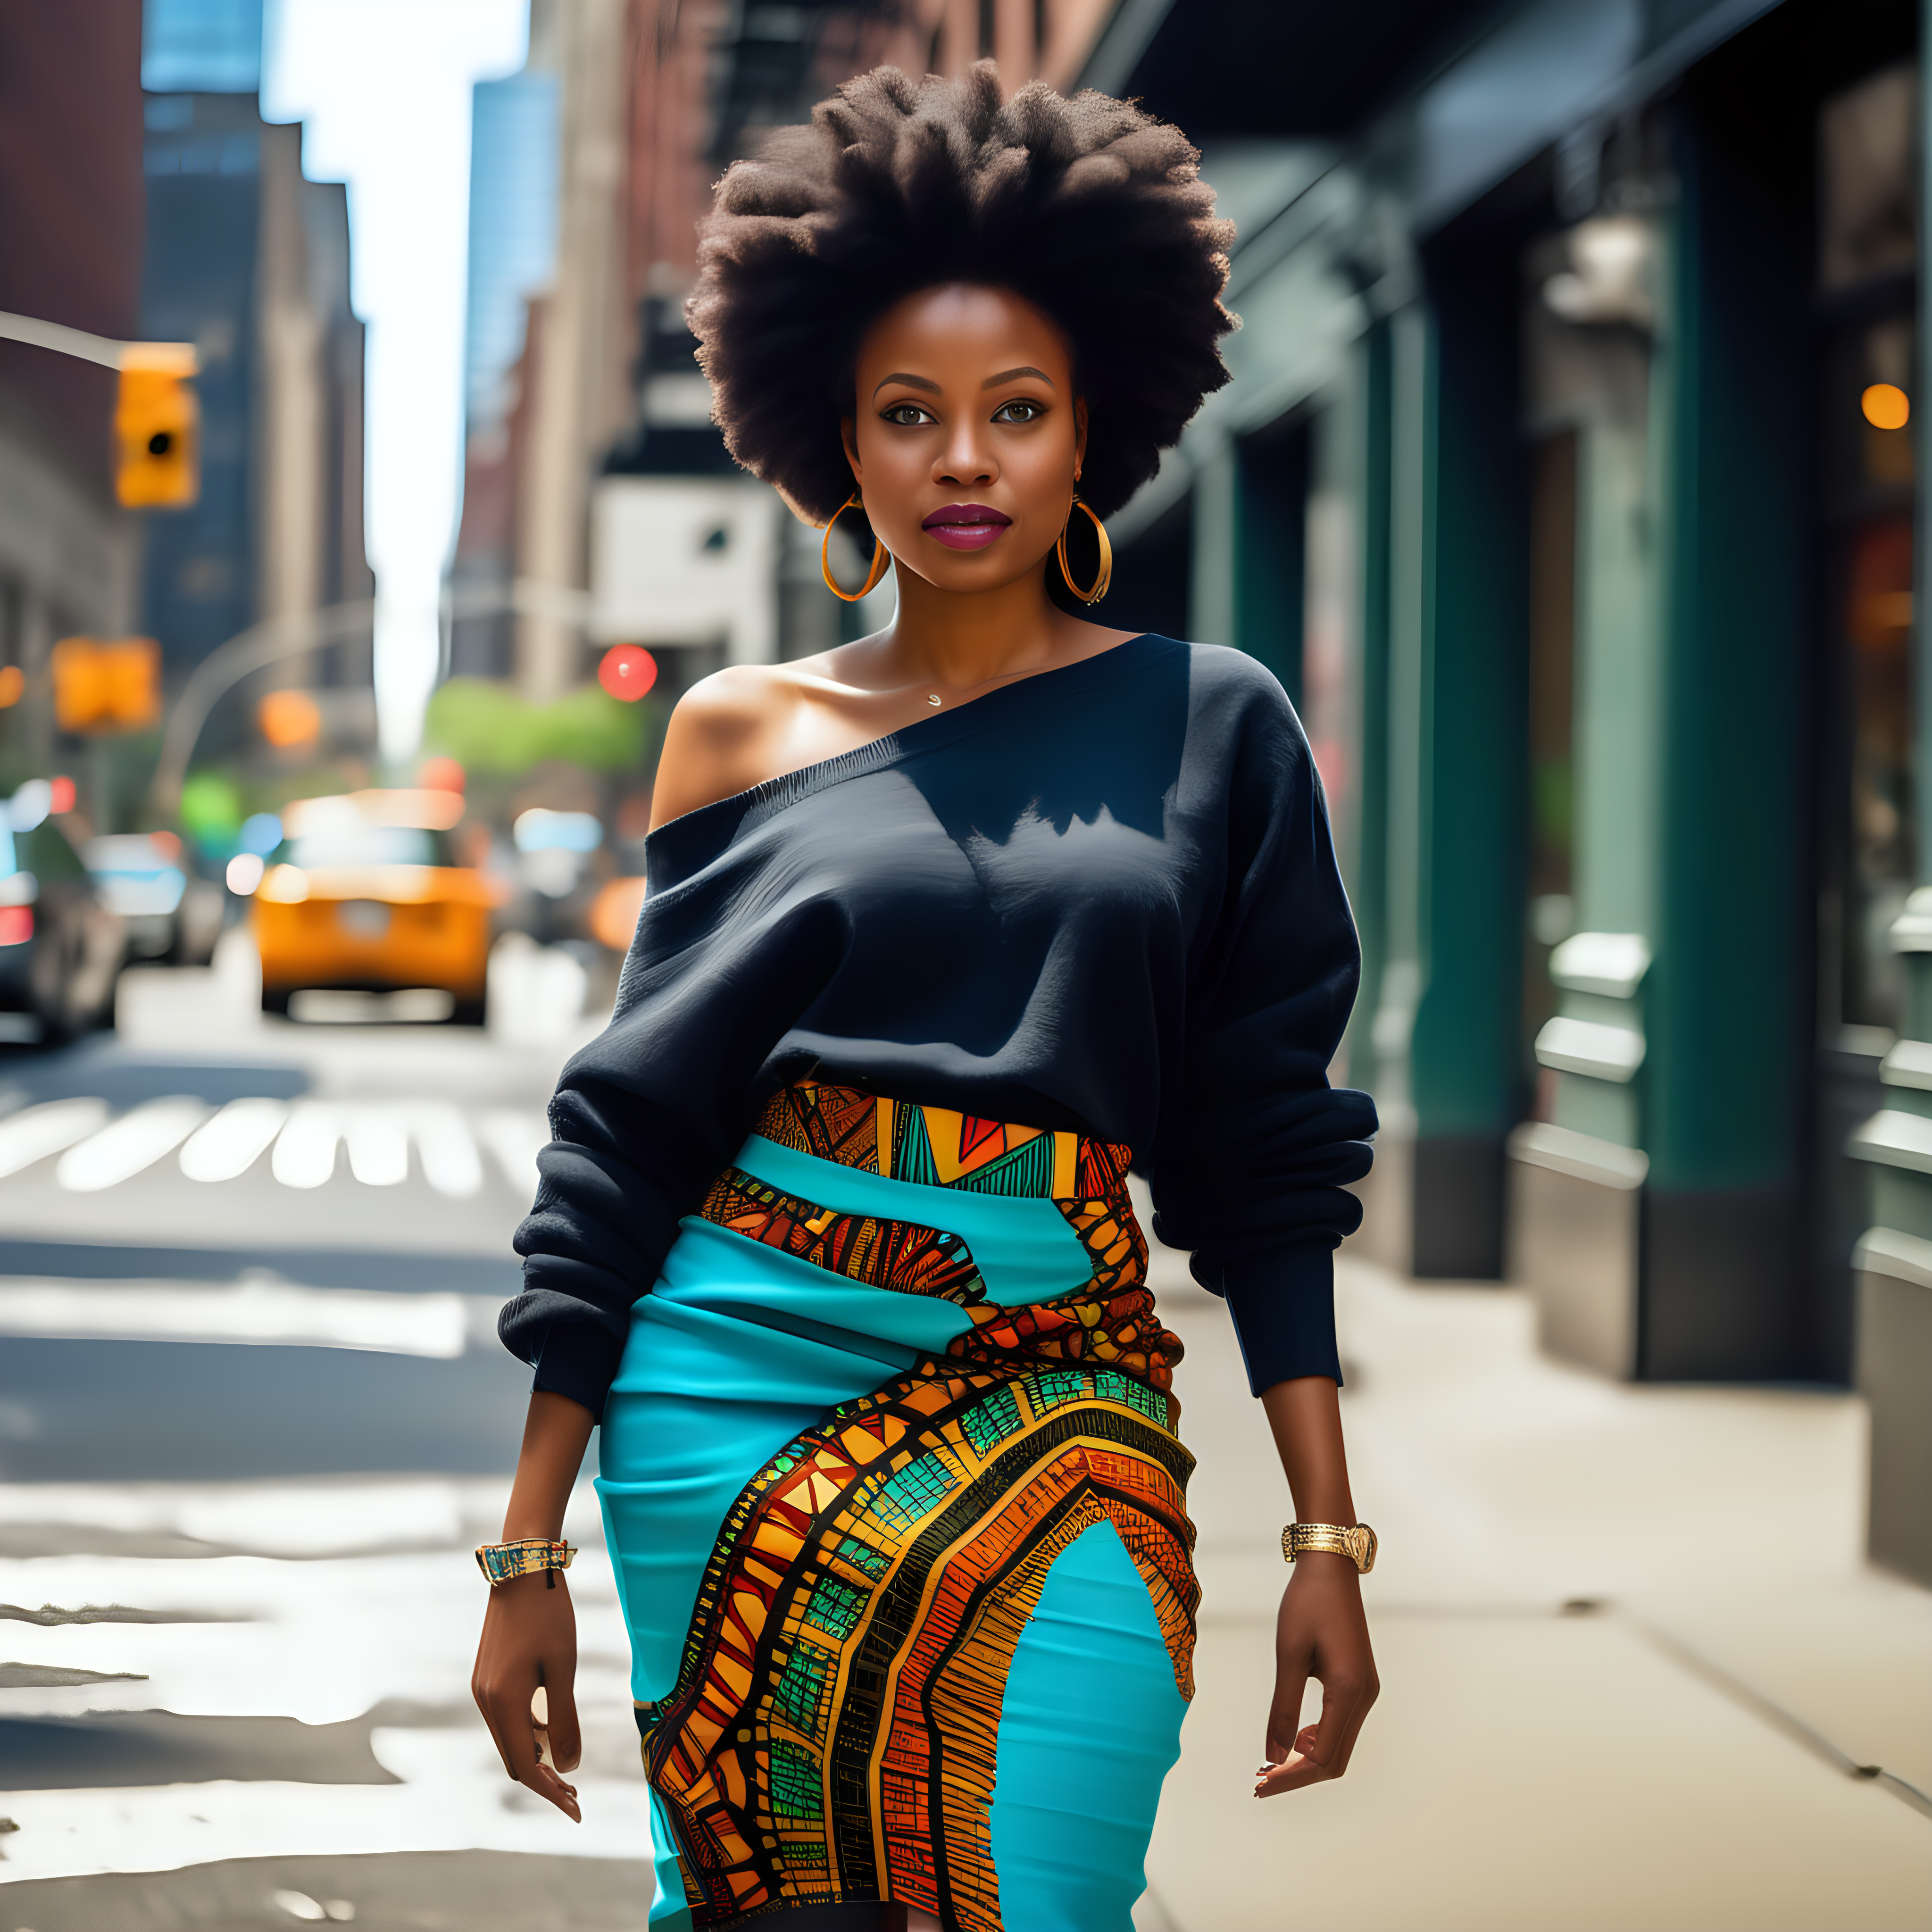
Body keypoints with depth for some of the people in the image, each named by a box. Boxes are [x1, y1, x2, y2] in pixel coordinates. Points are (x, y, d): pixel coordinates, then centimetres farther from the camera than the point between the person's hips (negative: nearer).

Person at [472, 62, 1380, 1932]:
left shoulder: (1206, 728, 4)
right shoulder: (744, 729, 5)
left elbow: (1269, 1148, 5)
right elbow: (630, 1125, 6)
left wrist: (1328, 1535, 1)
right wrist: (529, 1547, 4)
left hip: (1060, 1405, 0)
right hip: (740, 1392, 1)